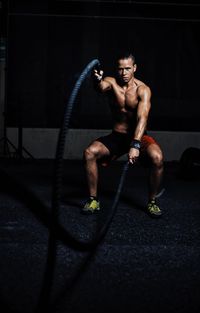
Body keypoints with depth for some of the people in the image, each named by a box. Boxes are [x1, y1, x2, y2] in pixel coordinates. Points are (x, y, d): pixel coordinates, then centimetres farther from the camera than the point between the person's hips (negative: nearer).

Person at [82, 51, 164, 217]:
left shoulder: (143, 89, -14)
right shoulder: (111, 82, -6)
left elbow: (142, 118, -29)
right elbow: (102, 87, -32)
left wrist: (135, 145, -44)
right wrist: (97, 81, -59)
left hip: (139, 136, -2)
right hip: (116, 136, 2)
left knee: (157, 157, -31)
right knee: (90, 152, -22)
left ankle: (152, 201, -8)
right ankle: (93, 199, -6)